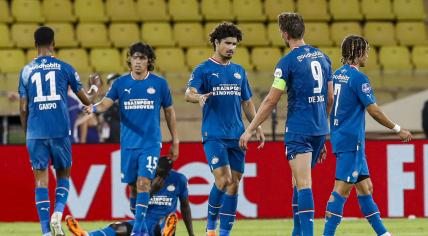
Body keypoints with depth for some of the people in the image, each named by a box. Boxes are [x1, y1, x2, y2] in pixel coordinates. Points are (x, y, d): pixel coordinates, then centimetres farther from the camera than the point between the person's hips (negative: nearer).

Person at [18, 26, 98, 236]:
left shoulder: (26, 71, 7)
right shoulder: (65, 68, 5)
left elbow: (23, 108, 6)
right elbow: (85, 100, 13)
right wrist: (92, 92, 35)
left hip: (35, 132, 1)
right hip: (60, 131, -1)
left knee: (41, 179, 3)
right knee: (63, 175, 15)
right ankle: (57, 213, -10)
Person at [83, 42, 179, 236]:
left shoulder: (159, 83, 1)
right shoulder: (121, 83, 3)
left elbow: (169, 112, 10)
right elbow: (106, 103, -8)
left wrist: (175, 142, 11)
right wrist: (94, 108, -32)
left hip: (151, 143, -3)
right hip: (128, 144, 3)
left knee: (144, 182, -16)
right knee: (132, 185, 7)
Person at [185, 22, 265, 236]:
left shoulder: (239, 71, 15)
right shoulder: (203, 70, -1)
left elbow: (247, 102, 22)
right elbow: (188, 93, -15)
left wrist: (257, 127, 14)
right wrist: (198, 97, -37)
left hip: (237, 136, 5)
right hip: (213, 135, -5)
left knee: (234, 184, 2)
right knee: (223, 179, -16)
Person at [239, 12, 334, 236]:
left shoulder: (288, 62, -10)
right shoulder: (322, 57, 9)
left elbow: (271, 101, -11)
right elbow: (330, 98, 15)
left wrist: (249, 130, -4)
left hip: (298, 131, -7)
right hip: (319, 130, 7)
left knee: (303, 184, -10)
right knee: (299, 182, 18)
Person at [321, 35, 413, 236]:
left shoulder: (337, 75, 12)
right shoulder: (358, 78, -14)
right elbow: (374, 111, -14)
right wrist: (398, 130, -4)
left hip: (340, 137, 9)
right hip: (351, 141, -9)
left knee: (365, 186, 13)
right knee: (342, 188, -11)